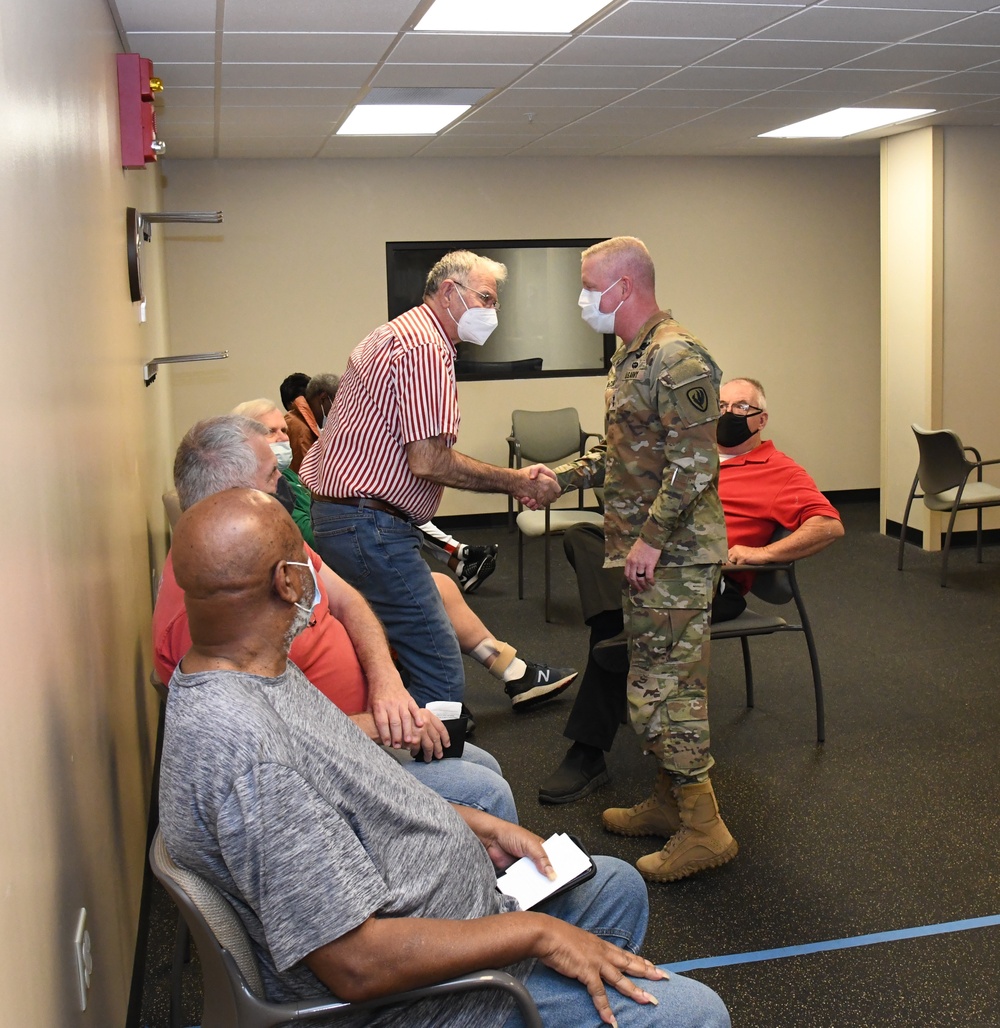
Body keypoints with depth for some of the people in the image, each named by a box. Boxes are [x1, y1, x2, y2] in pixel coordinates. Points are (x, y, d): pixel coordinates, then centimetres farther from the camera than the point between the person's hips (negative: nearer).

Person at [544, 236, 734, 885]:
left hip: (674, 556, -10)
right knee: (670, 682, 17)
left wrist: (651, 538, -22)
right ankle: (672, 801, 30)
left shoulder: (677, 358, -17)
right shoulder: (632, 357, 15)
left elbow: (695, 463, -23)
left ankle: (703, 830, 4)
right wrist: (559, 476, 15)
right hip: (649, 552, 10)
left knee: (660, 691, -6)